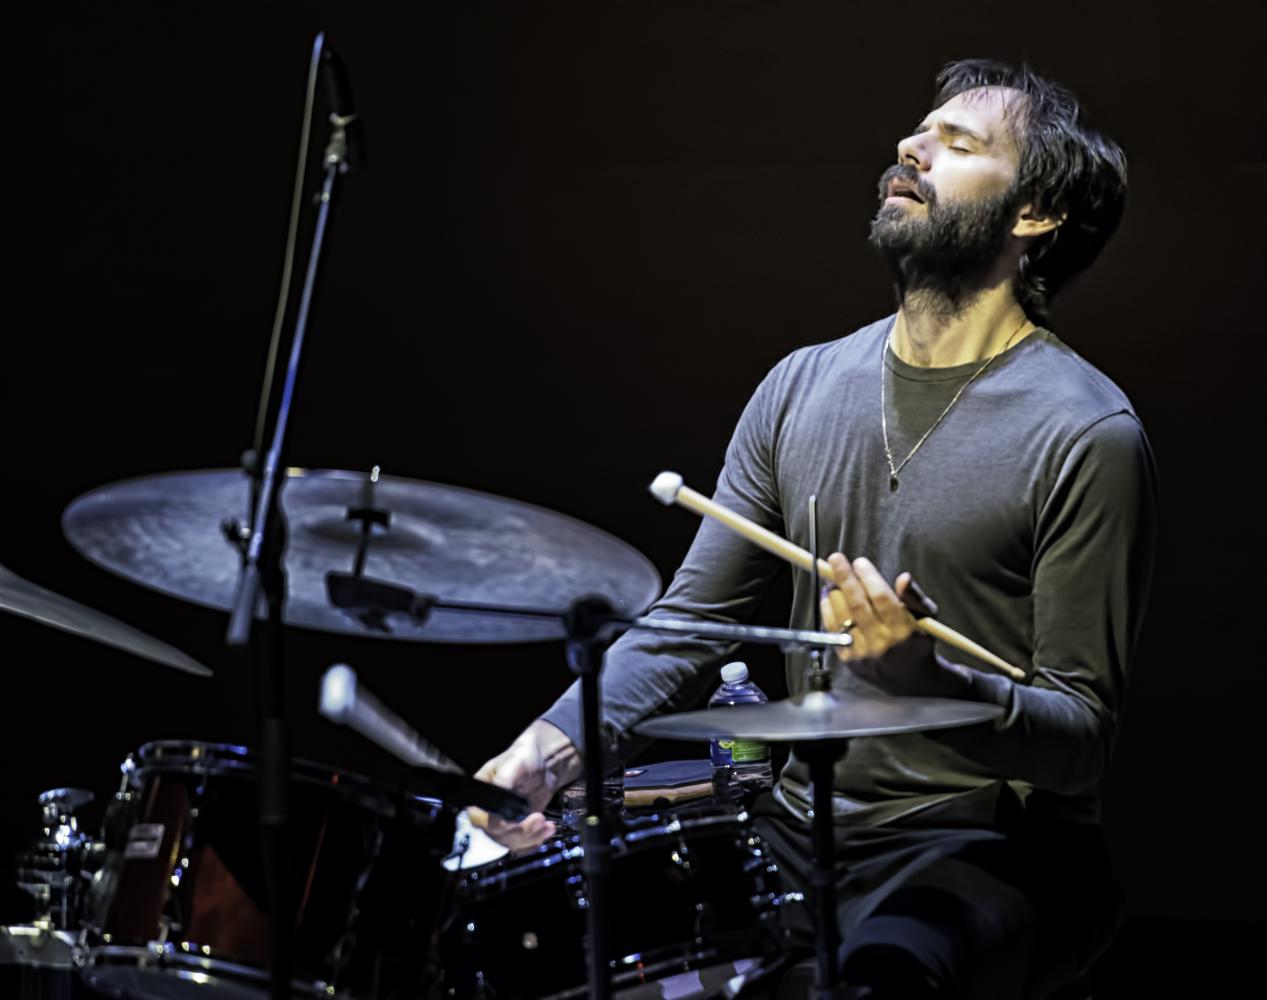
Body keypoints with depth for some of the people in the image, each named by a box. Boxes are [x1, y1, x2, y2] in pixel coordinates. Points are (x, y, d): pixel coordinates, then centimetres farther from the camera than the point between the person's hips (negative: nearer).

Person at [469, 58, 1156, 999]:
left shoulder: (1087, 436, -11)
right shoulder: (804, 386, 7)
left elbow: (1081, 742, -11)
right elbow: (688, 623, 8)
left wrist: (929, 682, -29)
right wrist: (556, 744, -9)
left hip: (983, 857, -5)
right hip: (798, 832, 6)